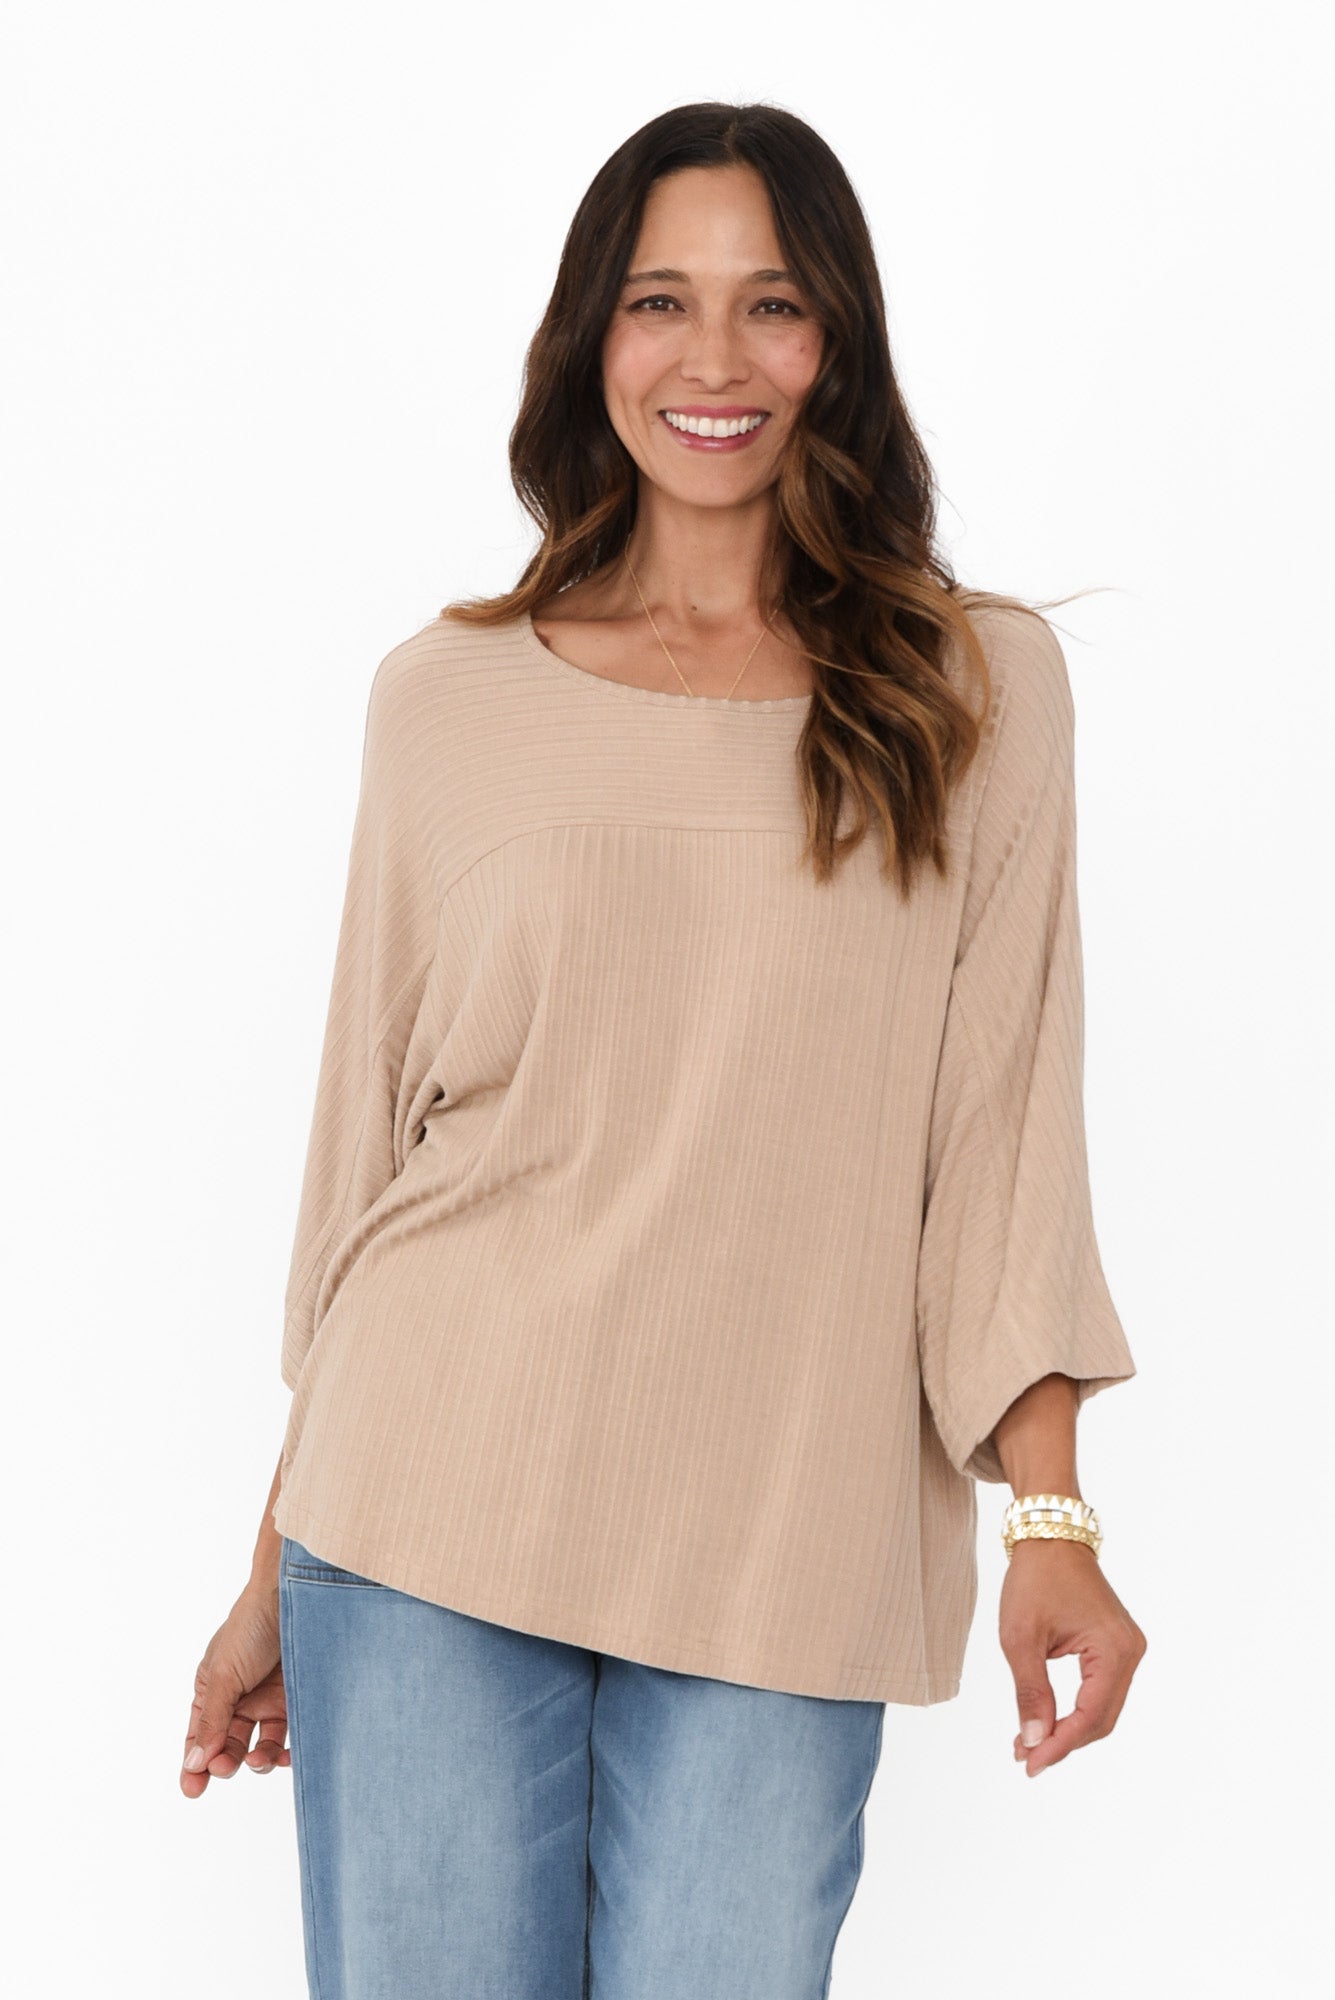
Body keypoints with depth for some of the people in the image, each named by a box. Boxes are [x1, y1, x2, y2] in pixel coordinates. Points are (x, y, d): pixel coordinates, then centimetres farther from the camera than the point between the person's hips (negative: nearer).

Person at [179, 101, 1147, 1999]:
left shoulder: (980, 687, 5)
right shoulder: (447, 699, 7)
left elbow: (1003, 1125, 4)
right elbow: (369, 1135, 9)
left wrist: (1052, 1514, -6)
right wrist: (279, 1569, 9)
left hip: (784, 1574, 0)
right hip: (432, 1531, 1)